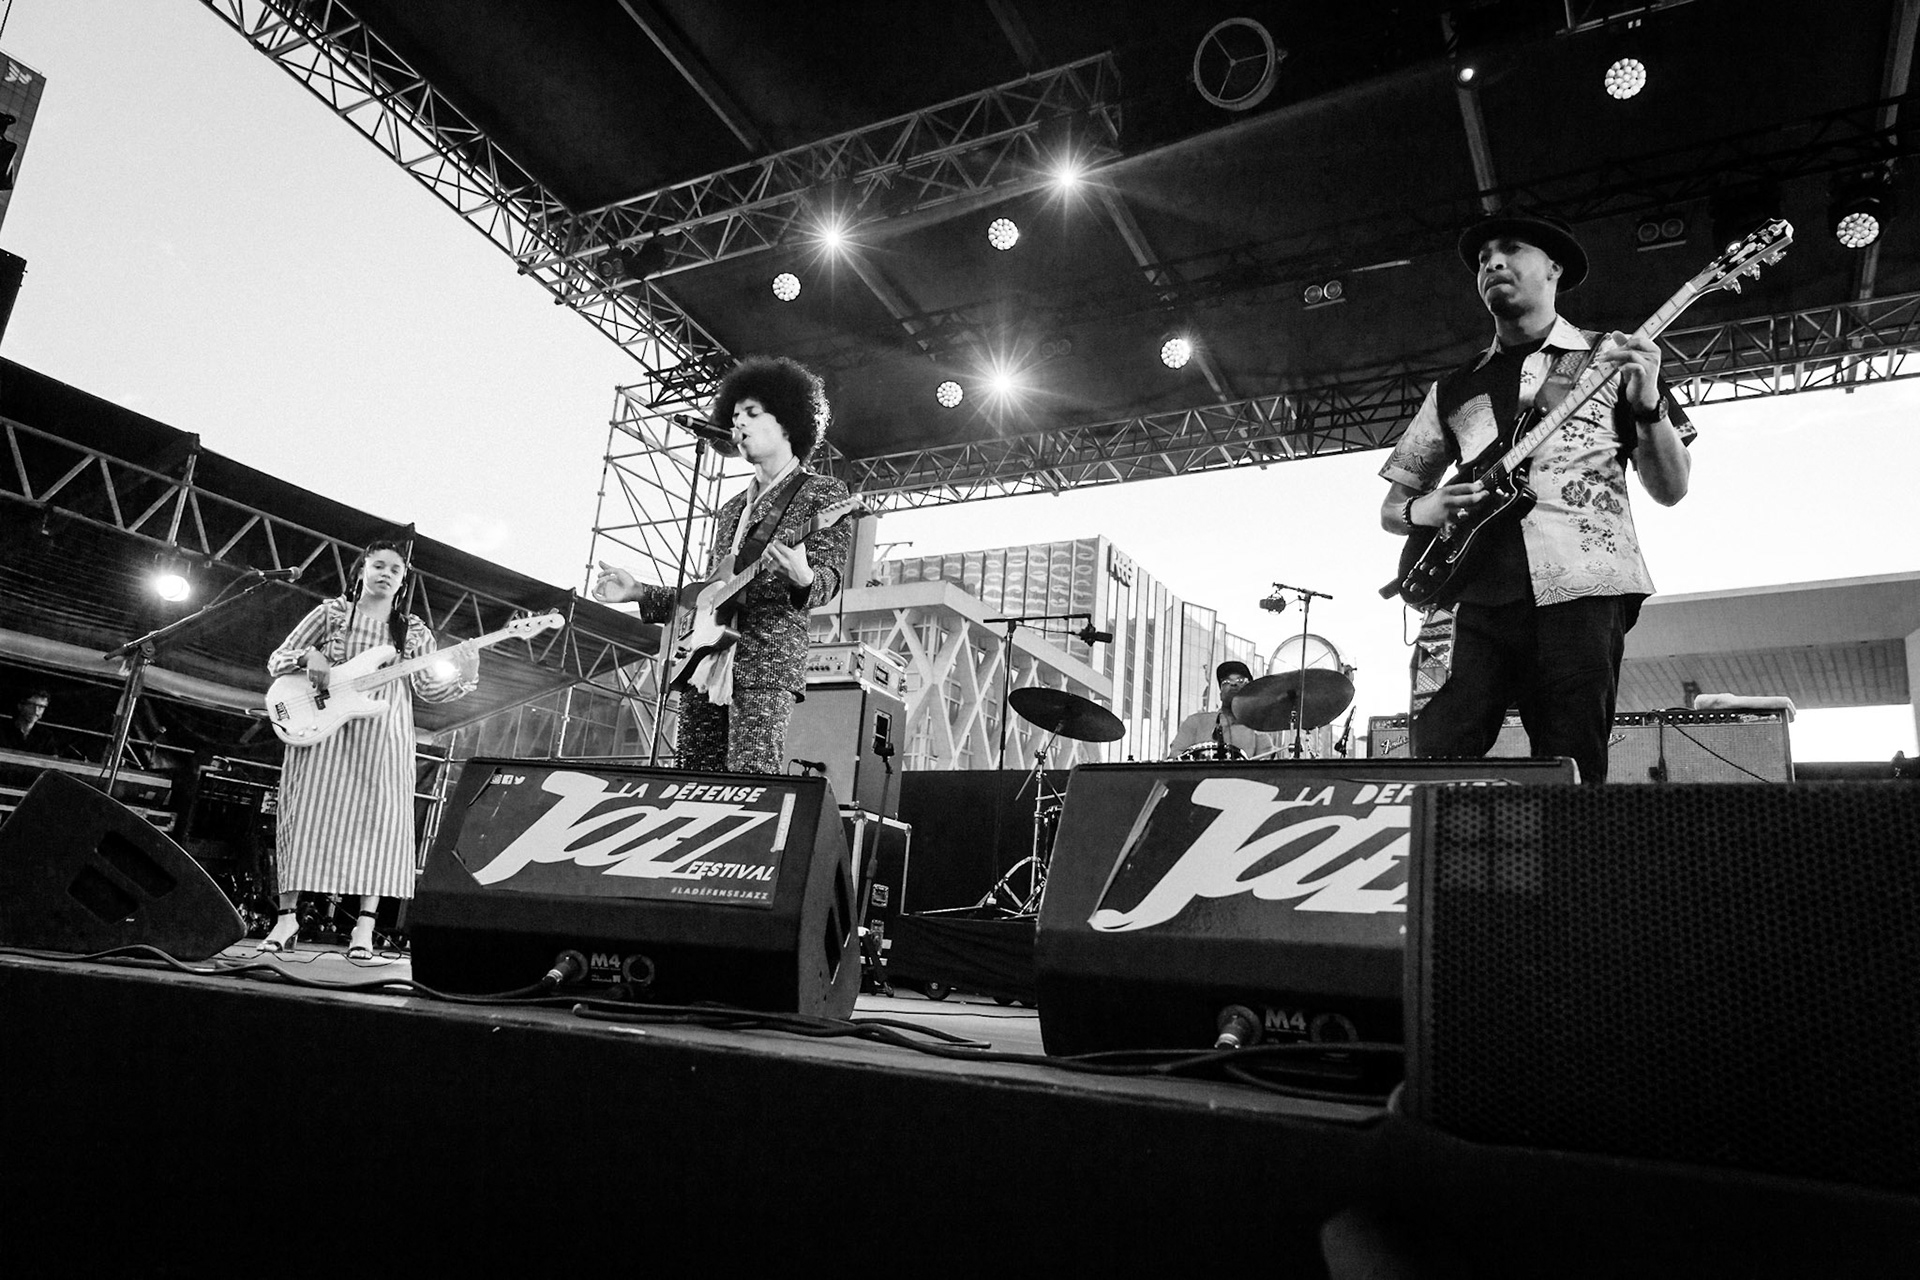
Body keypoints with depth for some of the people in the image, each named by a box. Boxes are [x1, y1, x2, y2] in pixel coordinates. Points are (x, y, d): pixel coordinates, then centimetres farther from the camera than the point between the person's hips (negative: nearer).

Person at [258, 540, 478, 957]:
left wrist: (463, 676, -14)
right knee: (307, 815, -3)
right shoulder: (331, 612, 10)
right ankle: (287, 915, 5)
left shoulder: (414, 632, 13)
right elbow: (277, 660, 10)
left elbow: (428, 689, 5)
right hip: (321, 727, -1)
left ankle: (365, 924, -5)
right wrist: (308, 658, -11)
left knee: (376, 818, -7)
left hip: (382, 736, 1)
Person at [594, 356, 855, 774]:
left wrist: (803, 578, -29)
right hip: (704, 662, 7)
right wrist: (639, 593, 19)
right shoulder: (731, 508, 26)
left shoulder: (823, 494, 5)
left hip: (768, 662, -7)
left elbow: (828, 579, -6)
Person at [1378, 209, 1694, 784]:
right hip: (1477, 600, 2)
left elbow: (1670, 490, 10)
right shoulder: (1453, 389, 20)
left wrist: (1648, 404, -7)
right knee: (1435, 765, -10)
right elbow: (1392, 507, 22)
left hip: (1579, 591, -2)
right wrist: (1420, 510, -2)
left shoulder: (1608, 356, 14)